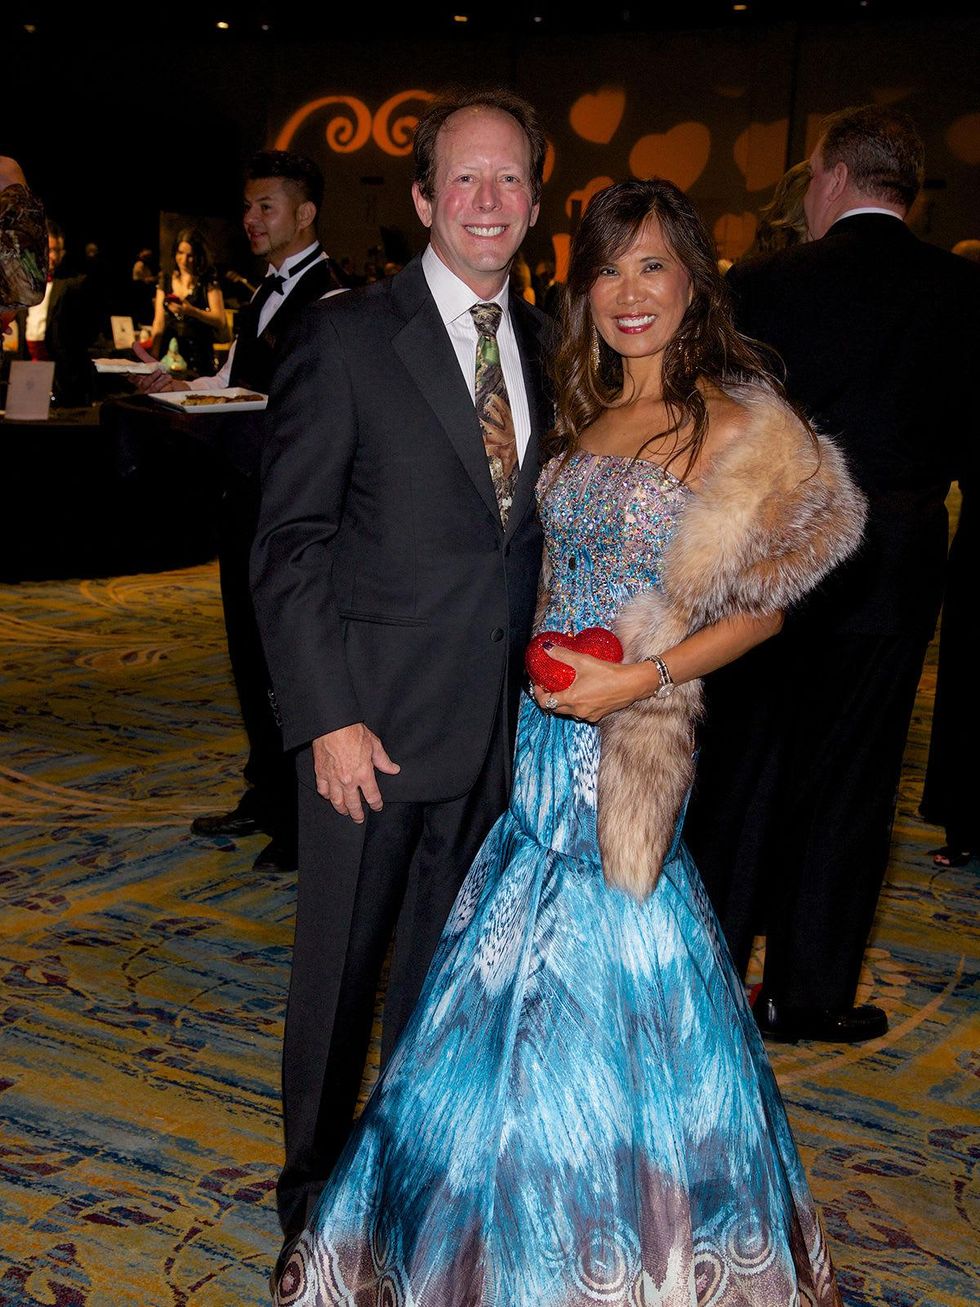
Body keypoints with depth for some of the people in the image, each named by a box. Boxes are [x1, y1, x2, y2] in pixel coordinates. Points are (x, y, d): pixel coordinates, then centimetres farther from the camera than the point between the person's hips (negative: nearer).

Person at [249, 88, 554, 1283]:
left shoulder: (543, 344, 7)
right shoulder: (345, 337, -9)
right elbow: (288, 545, -11)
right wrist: (328, 720, -16)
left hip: (496, 727, 5)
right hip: (372, 722, -5)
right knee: (339, 967, 10)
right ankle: (314, 1195, 31)